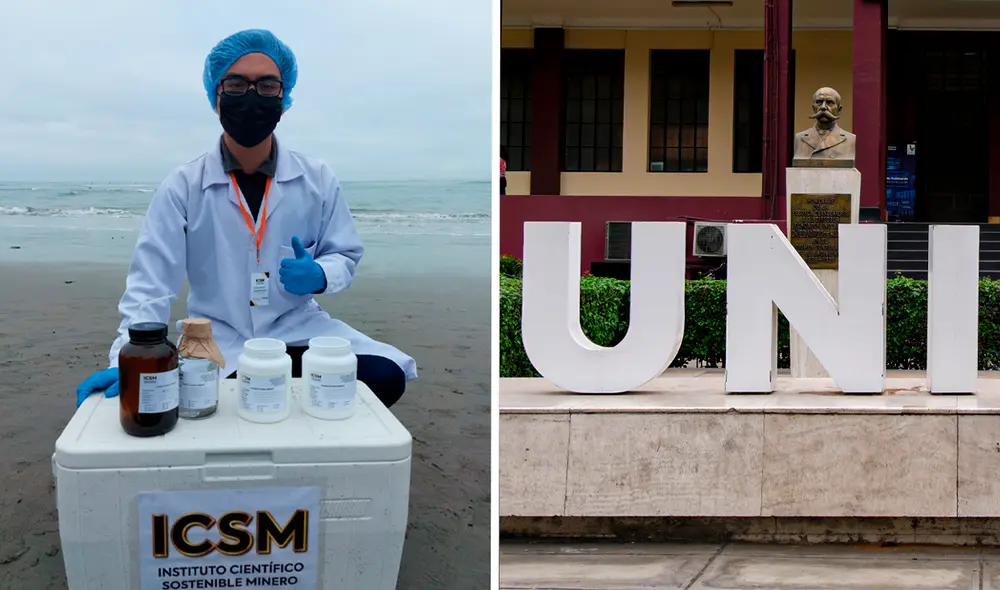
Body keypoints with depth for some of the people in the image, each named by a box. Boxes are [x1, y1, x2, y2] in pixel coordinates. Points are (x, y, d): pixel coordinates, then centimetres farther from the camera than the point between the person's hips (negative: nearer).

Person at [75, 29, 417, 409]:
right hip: (216, 341, -1)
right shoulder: (183, 186, -4)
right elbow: (151, 281, -9)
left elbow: (344, 256, 9)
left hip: (299, 332, 2)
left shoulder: (317, 180, 1)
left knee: (383, 376, -23)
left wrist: (319, 276, -16)